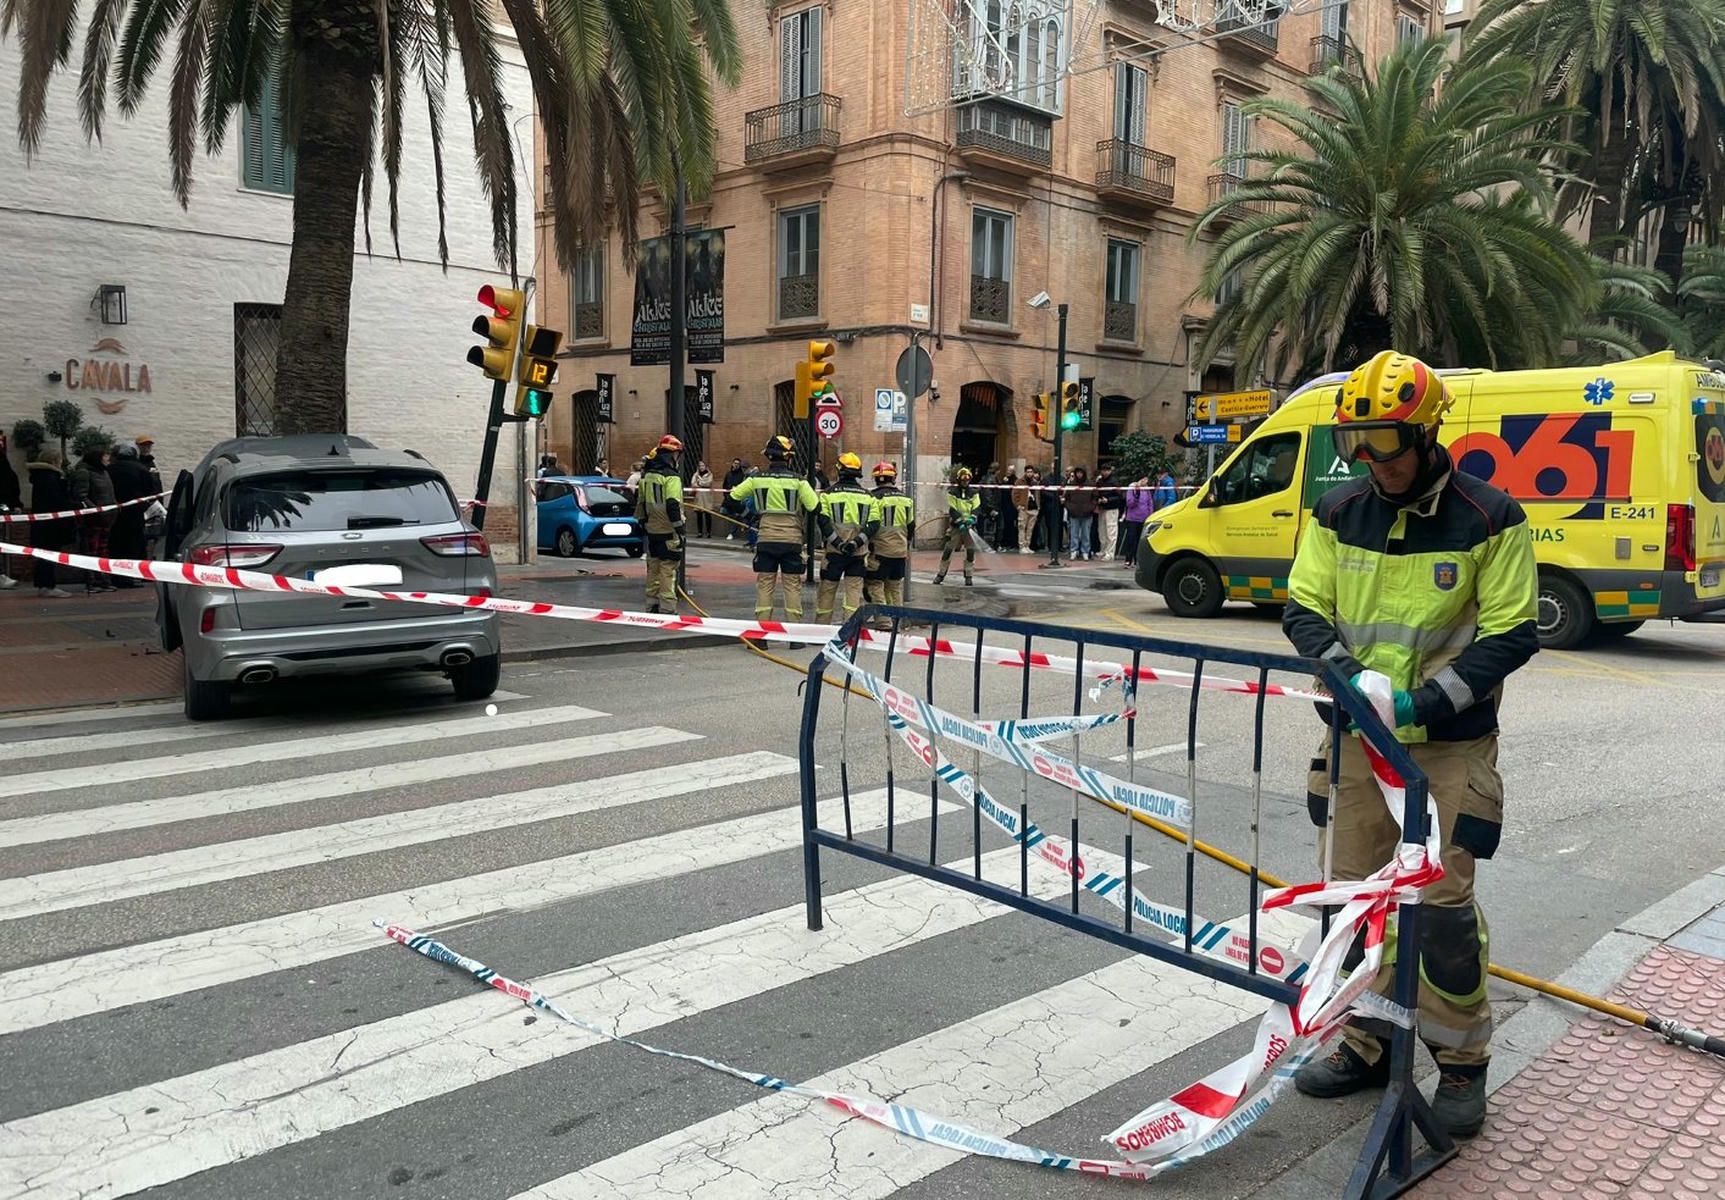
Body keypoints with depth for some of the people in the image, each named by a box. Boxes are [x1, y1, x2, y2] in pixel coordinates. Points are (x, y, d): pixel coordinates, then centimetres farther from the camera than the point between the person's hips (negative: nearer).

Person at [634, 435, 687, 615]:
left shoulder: (646, 475, 10)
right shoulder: (671, 477, -14)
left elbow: (640, 503, 16)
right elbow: (673, 506, -20)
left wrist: (643, 523, 26)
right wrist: (679, 528, -16)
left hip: (651, 531, 8)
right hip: (668, 532, -7)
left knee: (653, 569, 15)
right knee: (667, 570, -5)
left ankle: (652, 605, 22)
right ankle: (667, 608, -4)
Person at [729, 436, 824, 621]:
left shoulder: (757, 479, 1)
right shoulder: (798, 480, -4)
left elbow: (733, 497, 8)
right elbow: (816, 508, -4)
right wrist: (826, 533, 6)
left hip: (765, 540, 2)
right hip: (792, 541, -1)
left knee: (764, 585, 6)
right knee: (793, 586, 4)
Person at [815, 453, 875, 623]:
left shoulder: (828, 493, 0)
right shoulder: (868, 496, 7)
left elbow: (823, 521, -9)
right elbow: (873, 524, -1)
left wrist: (837, 543, -12)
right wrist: (856, 542, -9)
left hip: (834, 551, -1)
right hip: (859, 552, 2)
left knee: (827, 588, 8)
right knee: (854, 588, 5)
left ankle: (822, 623, 15)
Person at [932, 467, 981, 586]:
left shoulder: (973, 493, 4)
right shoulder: (952, 492, -3)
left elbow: (976, 509, -2)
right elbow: (952, 510, -9)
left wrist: (971, 519, -20)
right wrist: (960, 522, -19)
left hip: (969, 525, 2)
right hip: (955, 525, -2)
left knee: (971, 551, -2)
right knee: (948, 549, -2)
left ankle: (969, 576, 8)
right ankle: (941, 574, 10)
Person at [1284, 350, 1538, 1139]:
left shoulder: (1488, 518, -8)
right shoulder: (1339, 513, 2)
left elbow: (1513, 635, -8)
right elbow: (1303, 611, 4)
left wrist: (1430, 699, -20)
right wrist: (1346, 673, -16)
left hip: (1450, 748, -4)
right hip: (1357, 740, 4)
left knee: (1442, 903, -3)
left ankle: (1461, 1063, 18)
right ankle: (1364, 1047, 28)